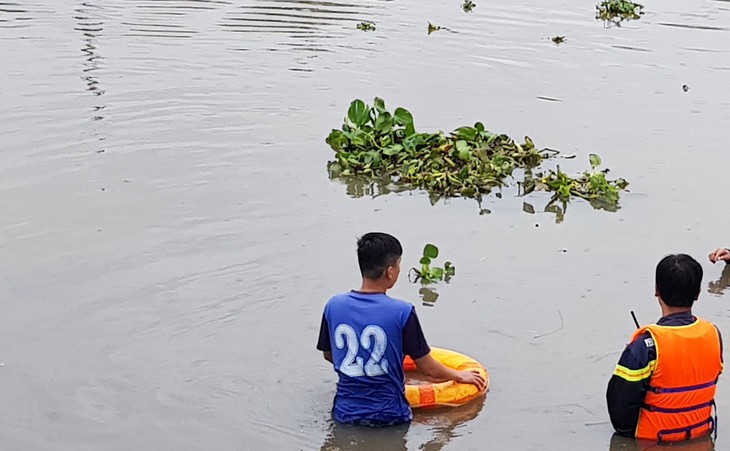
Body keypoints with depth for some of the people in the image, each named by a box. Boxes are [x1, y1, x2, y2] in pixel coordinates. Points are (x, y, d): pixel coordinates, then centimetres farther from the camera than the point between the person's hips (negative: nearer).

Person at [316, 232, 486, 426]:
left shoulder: (334, 306, -4)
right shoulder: (402, 312, -14)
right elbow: (428, 369, -4)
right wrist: (460, 375, 16)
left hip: (345, 413, 4)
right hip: (388, 415, -4)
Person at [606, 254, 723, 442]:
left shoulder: (647, 344, -26)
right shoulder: (713, 334, -7)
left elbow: (620, 402, -21)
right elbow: (704, 383, 7)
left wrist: (625, 429, -2)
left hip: (654, 440, -6)